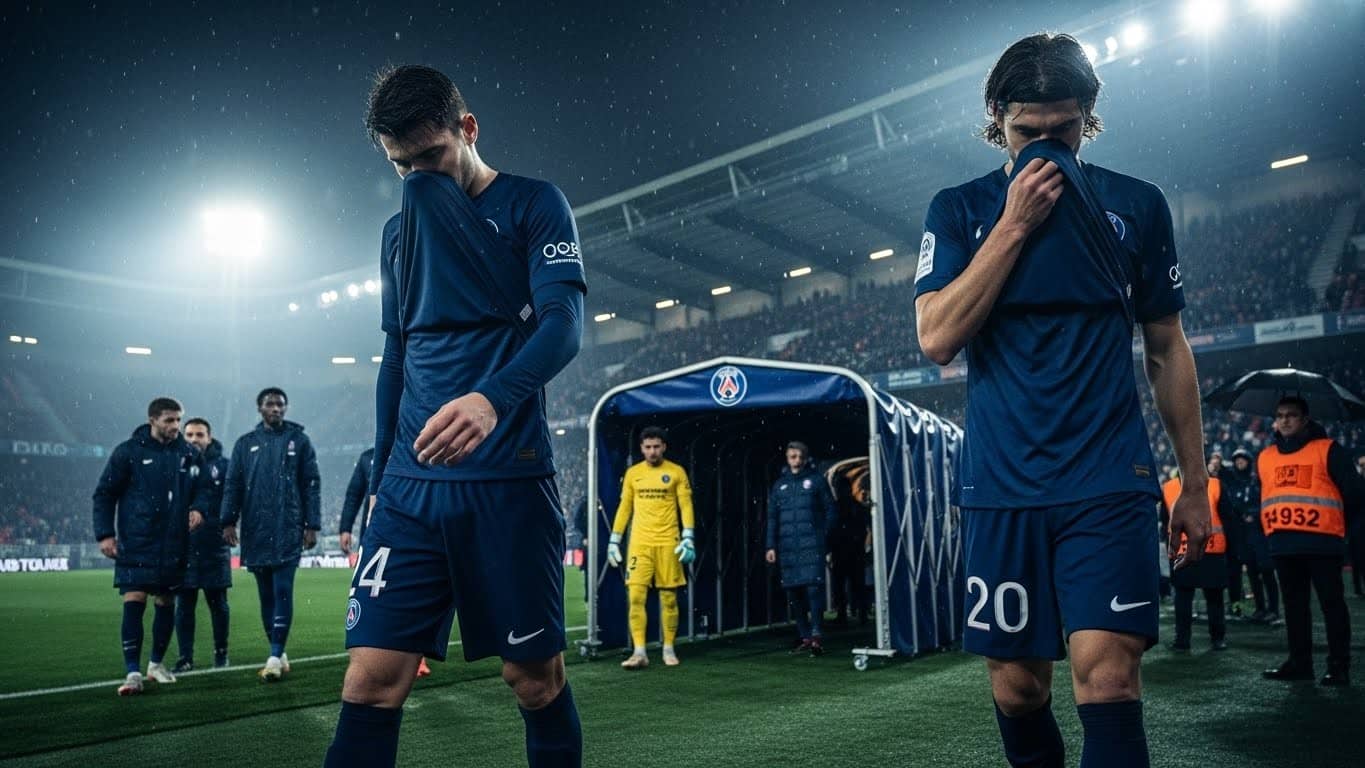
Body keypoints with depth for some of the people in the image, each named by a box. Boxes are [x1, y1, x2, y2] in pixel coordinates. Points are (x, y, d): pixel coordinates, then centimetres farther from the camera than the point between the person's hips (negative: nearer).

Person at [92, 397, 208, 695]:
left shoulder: (188, 453, 6)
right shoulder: (128, 452, -3)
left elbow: (201, 488, 16)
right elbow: (104, 494, 1)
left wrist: (198, 508, -6)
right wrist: (105, 534, -6)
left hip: (175, 545, 4)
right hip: (136, 545, -3)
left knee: (166, 603, 10)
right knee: (134, 603, -10)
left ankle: (157, 663, 26)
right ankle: (133, 672, -5)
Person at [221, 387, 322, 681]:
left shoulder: (298, 440, 5)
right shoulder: (245, 444, 12)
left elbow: (311, 485, 3)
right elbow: (233, 485, 8)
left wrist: (312, 525, -3)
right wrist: (229, 521, -4)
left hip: (288, 531, -3)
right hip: (255, 532, 3)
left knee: (282, 591, -8)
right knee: (266, 595, 8)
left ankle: (275, 657, -7)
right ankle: (279, 655, 18)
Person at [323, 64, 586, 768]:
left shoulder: (533, 204, 1)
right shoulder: (398, 232, 18)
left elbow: (564, 323, -13)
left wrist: (494, 397, -32)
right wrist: (379, 476, 17)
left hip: (509, 480, -4)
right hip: (411, 485, 4)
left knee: (535, 678, 3)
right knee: (371, 679, -3)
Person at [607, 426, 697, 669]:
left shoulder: (676, 472, 2)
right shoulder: (632, 473, 9)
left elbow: (686, 506, 0)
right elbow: (624, 508, 12)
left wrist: (688, 538, -10)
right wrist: (614, 540, 8)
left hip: (668, 542, -1)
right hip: (639, 542, 1)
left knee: (669, 597, 3)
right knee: (635, 596, -8)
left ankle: (669, 649, 16)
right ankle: (639, 652, -6)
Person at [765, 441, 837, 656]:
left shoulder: (816, 480, 6)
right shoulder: (779, 484, 15)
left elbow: (830, 510, 5)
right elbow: (772, 517, 15)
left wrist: (827, 541, -3)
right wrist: (770, 545, 7)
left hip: (812, 545, -4)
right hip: (787, 547, 4)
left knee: (813, 586, -15)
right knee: (793, 592, 5)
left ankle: (816, 634, -15)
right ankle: (804, 636, 14)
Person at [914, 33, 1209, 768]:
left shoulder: (1136, 205, 6)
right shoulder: (959, 210, 4)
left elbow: (1167, 349, 12)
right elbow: (937, 338, -9)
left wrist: (1195, 483, 11)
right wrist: (1016, 222, -11)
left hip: (1109, 484, 0)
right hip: (1002, 488, 1)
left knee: (1105, 674, -14)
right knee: (1016, 685, 8)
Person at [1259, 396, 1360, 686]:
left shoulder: (1327, 450, -1)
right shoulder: (1265, 457, 15)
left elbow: (1352, 491, -1)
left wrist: (1335, 521, 4)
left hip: (1321, 542, -5)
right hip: (1283, 545, 6)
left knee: (1332, 603, -1)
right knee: (1294, 605, 11)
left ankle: (1339, 666, 4)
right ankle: (1299, 662, 18)